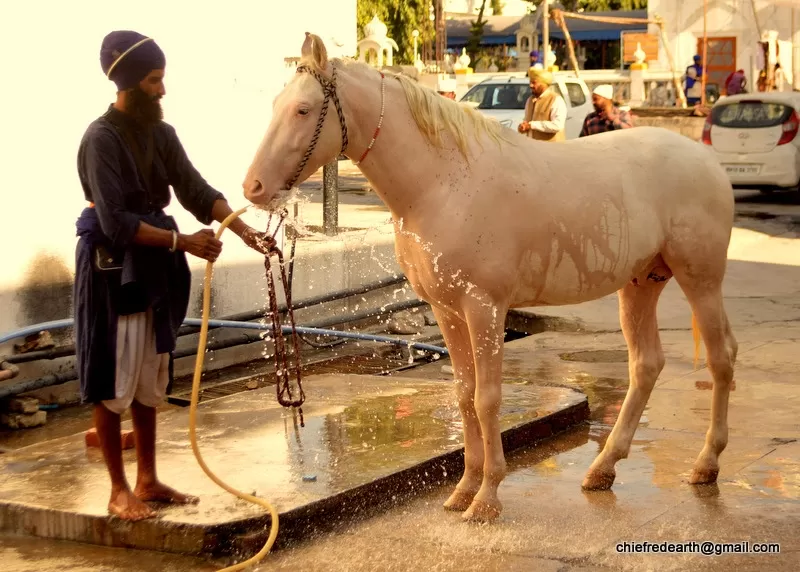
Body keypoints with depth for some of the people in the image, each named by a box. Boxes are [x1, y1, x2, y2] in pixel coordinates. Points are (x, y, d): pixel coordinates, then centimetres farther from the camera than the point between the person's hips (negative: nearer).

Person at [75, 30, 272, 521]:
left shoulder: (162, 134, 5)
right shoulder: (102, 138, -16)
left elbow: (197, 192, 1)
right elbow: (115, 222, -21)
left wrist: (245, 230, -13)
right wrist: (182, 242, -23)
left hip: (155, 268, 8)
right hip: (112, 266, -8)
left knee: (150, 380, 14)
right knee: (113, 383, 1)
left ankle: (148, 481, 24)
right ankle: (119, 491, 9)